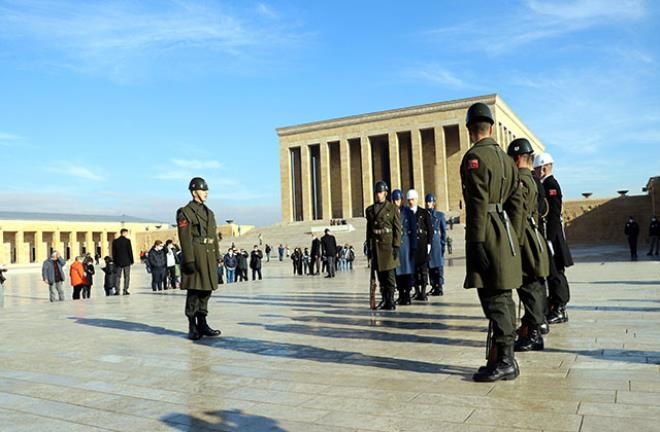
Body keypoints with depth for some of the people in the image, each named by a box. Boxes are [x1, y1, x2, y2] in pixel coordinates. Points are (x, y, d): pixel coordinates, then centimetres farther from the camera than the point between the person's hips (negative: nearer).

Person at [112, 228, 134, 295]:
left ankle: (117, 291, 4)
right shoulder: (127, 241, -8)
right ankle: (125, 290, -1)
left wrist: (114, 261, 15)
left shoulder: (115, 241, 4)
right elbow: (130, 251, -8)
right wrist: (132, 260, 1)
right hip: (126, 262, -3)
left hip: (118, 262, 3)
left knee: (118, 276, 9)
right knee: (126, 276, 3)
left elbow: (114, 252, 8)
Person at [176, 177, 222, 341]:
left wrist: (217, 257, 14)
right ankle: (192, 327, 5)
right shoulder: (185, 212, -4)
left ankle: (202, 324, 19)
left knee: (206, 291, 10)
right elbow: (185, 238, -12)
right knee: (194, 292, -3)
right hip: (195, 256, -7)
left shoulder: (209, 213, 19)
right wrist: (189, 260, -18)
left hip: (209, 257, 7)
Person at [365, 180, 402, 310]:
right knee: (380, 275, 6)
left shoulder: (392, 208, 1)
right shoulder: (369, 210, 13)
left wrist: (396, 246, -9)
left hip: (388, 245, -4)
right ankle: (385, 299, 13)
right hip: (375, 245, 4)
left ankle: (390, 300, 0)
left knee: (389, 274, -4)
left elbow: (397, 228, -2)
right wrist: (369, 247, 12)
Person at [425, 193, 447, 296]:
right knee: (430, 266, 5)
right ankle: (434, 287, 13)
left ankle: (439, 287, -1)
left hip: (437, 243, -3)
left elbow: (444, 231, 4)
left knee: (439, 265, -4)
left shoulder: (440, 215, 4)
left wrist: (443, 244, -2)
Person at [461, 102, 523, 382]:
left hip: (487, 235, -9)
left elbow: (478, 203, -18)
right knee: (502, 298, 13)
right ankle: (505, 360, 21)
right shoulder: (505, 158, 16)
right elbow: (516, 200, 15)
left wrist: (476, 243, -18)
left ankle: (503, 361, 0)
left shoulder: (474, 157, -10)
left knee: (493, 299, -5)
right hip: (505, 233, 9)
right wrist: (510, 236, 19)